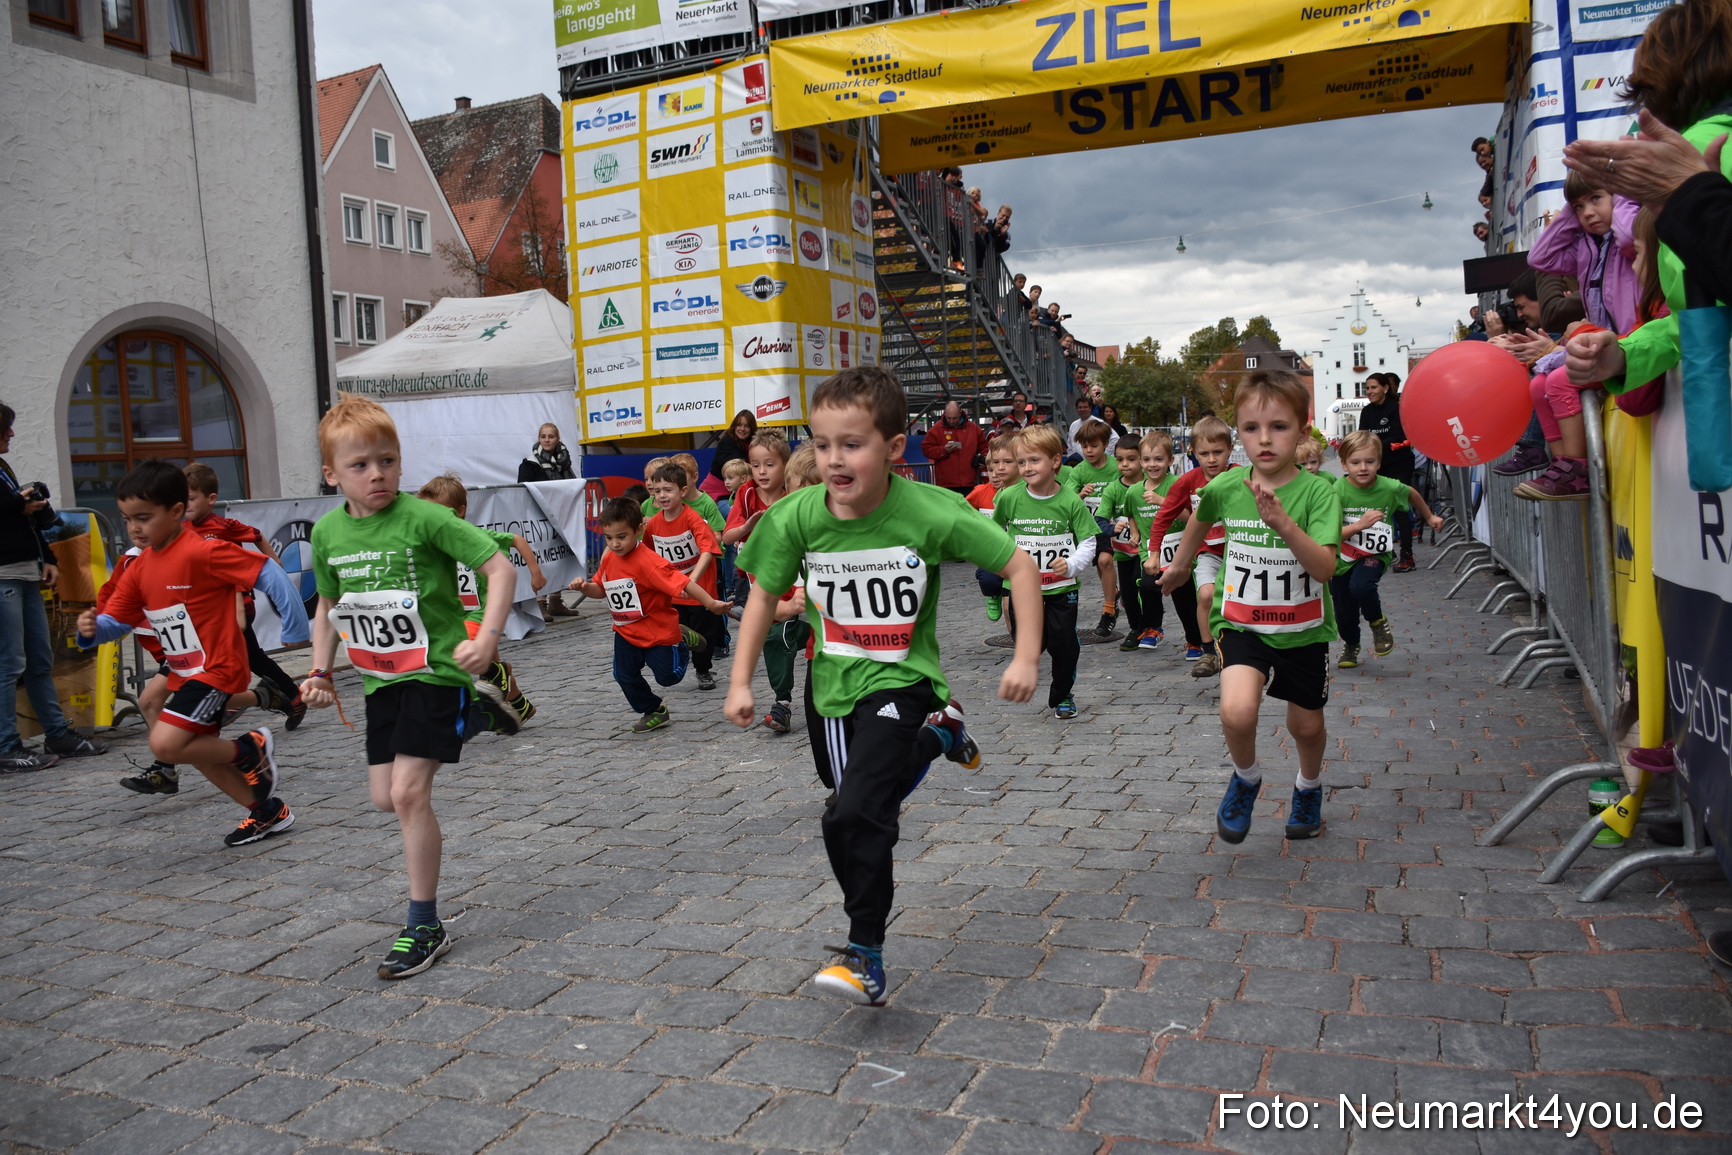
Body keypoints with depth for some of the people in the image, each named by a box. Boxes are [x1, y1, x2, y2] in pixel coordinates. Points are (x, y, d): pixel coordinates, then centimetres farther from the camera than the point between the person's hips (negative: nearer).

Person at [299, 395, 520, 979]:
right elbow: (329, 606, 18)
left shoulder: (423, 518, -17)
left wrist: (487, 637, -26)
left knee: (408, 793, -12)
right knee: (385, 798, 10)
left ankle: (425, 927, 1)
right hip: (382, 679, 7)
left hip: (434, 670, -7)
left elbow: (501, 568, -17)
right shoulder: (327, 532, 2)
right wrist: (320, 672, 10)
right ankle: (472, 714, 32)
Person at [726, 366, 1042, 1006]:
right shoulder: (796, 517, -16)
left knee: (854, 815, -20)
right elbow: (765, 594, 0)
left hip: (899, 682, -5)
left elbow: (1020, 565, -14)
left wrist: (1027, 657, -17)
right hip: (831, 681, 5)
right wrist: (741, 682, -1)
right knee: (851, 803, 23)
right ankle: (936, 731, 49)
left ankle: (865, 957, -2)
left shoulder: (930, 513, -23)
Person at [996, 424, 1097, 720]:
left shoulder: (1070, 501, -11)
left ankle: (1062, 697, 25)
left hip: (1061, 587, -1)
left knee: (1064, 644, 3)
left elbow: (1089, 542, -6)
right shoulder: (1009, 498, -8)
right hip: (1021, 585, 1)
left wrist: (1072, 564, -21)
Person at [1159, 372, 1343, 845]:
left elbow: (1325, 568, -29)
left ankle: (1309, 786, 51)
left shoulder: (1318, 492, -18)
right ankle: (1245, 779, 9)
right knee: (1237, 711, -24)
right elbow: (1201, 518, 15)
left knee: (1306, 725, 17)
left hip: (1303, 630, 0)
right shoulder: (1225, 487, -10)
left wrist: (1285, 524, -44)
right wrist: (1180, 565, 27)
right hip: (1243, 624, 0)